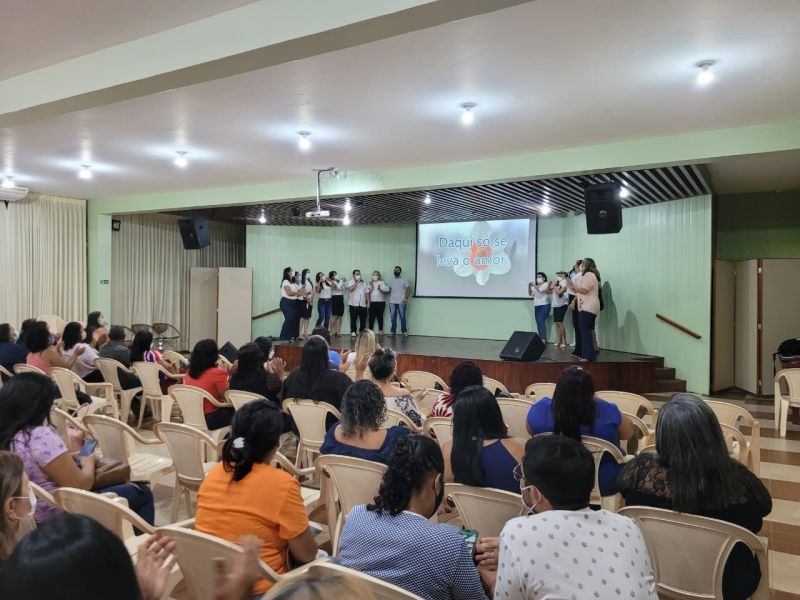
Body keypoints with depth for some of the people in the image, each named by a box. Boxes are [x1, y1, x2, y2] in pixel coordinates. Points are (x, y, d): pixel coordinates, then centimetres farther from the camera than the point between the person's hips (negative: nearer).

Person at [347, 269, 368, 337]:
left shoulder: (363, 283, 18)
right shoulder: (350, 282, 4)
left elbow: (366, 293, 16)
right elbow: (350, 289, -16)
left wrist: (368, 302, 7)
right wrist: (357, 283, -13)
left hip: (363, 304, 4)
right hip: (354, 304, -4)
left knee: (363, 319, 3)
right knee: (353, 319, -1)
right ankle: (353, 332, 6)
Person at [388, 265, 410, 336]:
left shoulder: (404, 280, 1)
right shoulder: (391, 281, 15)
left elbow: (408, 290, -3)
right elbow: (389, 291, 15)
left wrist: (405, 299, -13)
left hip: (401, 302, -4)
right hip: (392, 302, 4)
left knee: (402, 317, -3)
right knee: (393, 317, 4)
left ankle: (404, 331, 4)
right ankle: (393, 331, 10)